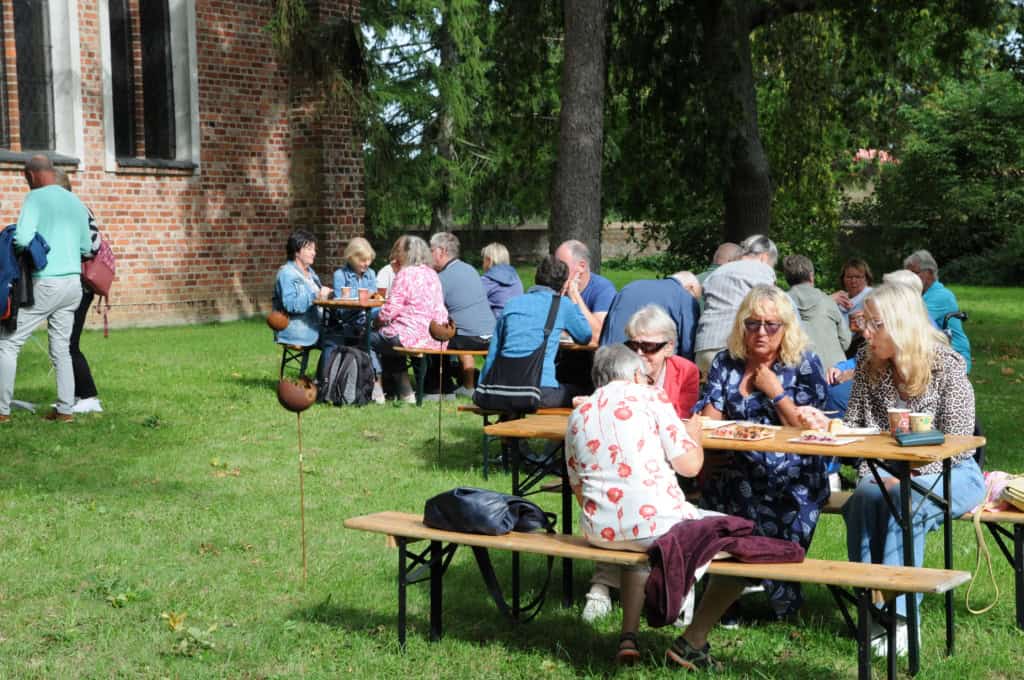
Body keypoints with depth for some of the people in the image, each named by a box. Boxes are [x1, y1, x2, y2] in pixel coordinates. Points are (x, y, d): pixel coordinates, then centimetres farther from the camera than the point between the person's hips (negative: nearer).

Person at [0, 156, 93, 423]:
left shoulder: (36, 198, -7)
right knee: (61, 348, 13)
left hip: (45, 283, -6)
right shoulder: (76, 203, 13)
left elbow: (23, 238, -20)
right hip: (73, 283, 6)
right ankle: (65, 409, 9)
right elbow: (87, 249, 18)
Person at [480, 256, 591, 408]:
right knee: (581, 393, 21)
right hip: (541, 390, -5)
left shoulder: (511, 304, 16)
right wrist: (574, 297, 29)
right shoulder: (563, 305, 4)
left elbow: (492, 354, 17)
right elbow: (586, 337, 20)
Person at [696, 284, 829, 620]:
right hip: (738, 469, 3)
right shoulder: (726, 362, 14)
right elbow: (707, 421, 7)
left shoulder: (805, 365, 5)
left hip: (793, 473, -3)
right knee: (716, 484, -32)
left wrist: (776, 391, -7)